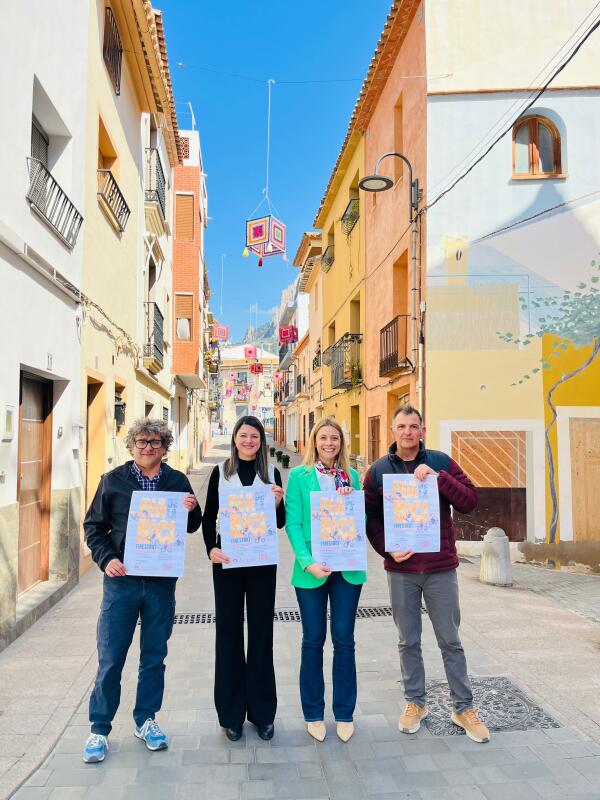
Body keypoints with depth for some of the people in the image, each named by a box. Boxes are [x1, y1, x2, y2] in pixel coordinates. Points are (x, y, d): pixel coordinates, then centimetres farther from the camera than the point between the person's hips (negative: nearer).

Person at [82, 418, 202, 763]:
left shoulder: (178, 481, 1)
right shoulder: (113, 480, -2)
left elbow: (191, 527, 8)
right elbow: (94, 525, 3)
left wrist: (193, 510, -14)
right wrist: (107, 559, -12)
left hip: (162, 582, 2)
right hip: (121, 580, -1)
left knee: (155, 657, 14)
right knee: (111, 659, 6)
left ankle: (146, 720, 32)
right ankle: (99, 728, 24)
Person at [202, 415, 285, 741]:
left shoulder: (271, 473, 5)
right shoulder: (221, 472, 3)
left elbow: (280, 523, 7)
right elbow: (209, 516, 3)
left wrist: (278, 503, -14)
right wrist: (211, 548, -13)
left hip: (262, 560, 1)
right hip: (227, 559, 0)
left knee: (261, 631, 9)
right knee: (229, 631, 6)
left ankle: (262, 711, 23)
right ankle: (231, 713, 20)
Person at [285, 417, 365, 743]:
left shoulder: (352, 476, 8)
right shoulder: (299, 475, 0)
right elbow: (293, 523, -6)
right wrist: (307, 562, -16)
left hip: (347, 567, 2)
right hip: (311, 569, -2)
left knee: (344, 639, 9)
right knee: (313, 640, 9)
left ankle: (344, 713, 25)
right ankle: (313, 713, 25)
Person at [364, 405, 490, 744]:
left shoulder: (441, 462, -1)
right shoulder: (378, 470, 0)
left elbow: (470, 501, -8)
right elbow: (370, 518, 2)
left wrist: (439, 478, -21)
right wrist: (388, 549, -13)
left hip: (441, 567, -1)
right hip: (401, 569, 1)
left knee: (450, 641, 11)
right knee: (409, 642, 13)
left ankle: (464, 707, 27)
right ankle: (416, 702, 31)